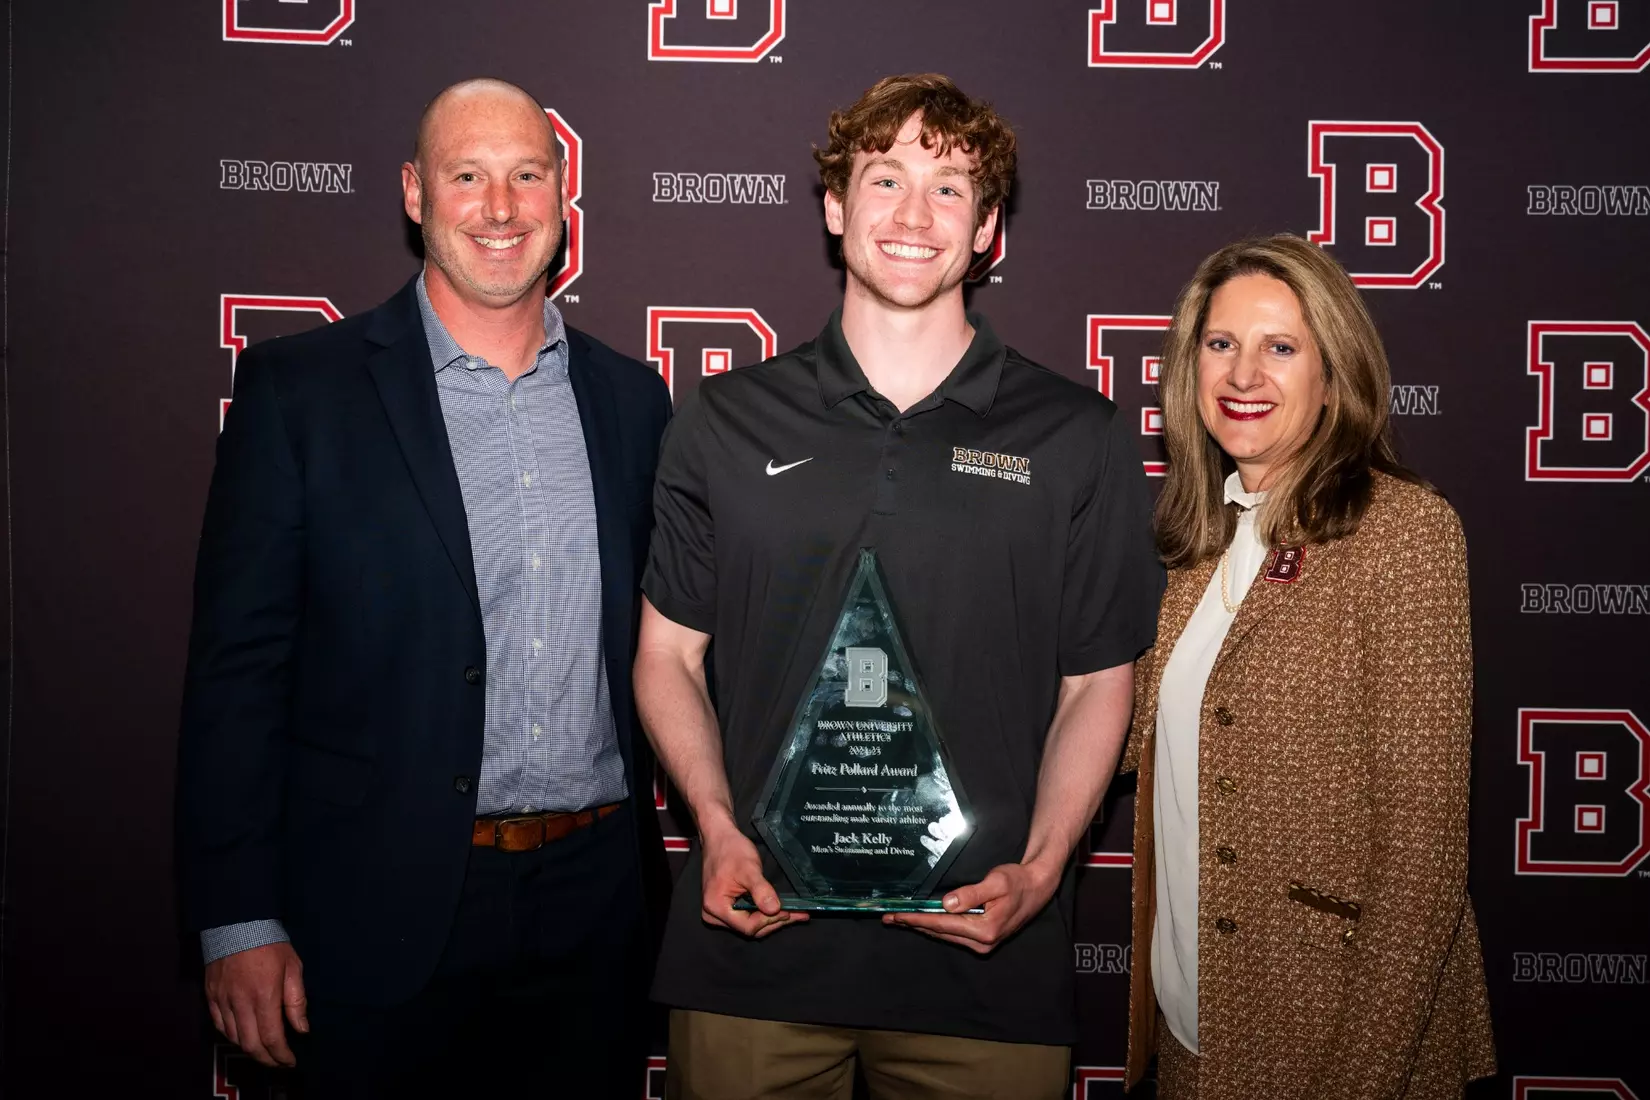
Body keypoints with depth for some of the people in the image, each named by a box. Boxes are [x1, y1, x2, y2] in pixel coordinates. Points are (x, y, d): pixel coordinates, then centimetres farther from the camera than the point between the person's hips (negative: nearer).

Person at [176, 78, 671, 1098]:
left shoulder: (630, 398, 7)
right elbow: (239, 664, -6)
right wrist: (239, 922, -9)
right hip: (385, 913, -3)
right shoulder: (301, 386, -4)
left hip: (595, 900, 4)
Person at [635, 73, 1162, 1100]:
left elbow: (1096, 686, 4)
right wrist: (719, 826, -7)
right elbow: (668, 652, 8)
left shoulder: (1079, 439, 2)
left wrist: (1038, 868, -9)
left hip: (982, 950, 0)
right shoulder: (728, 420, 5)